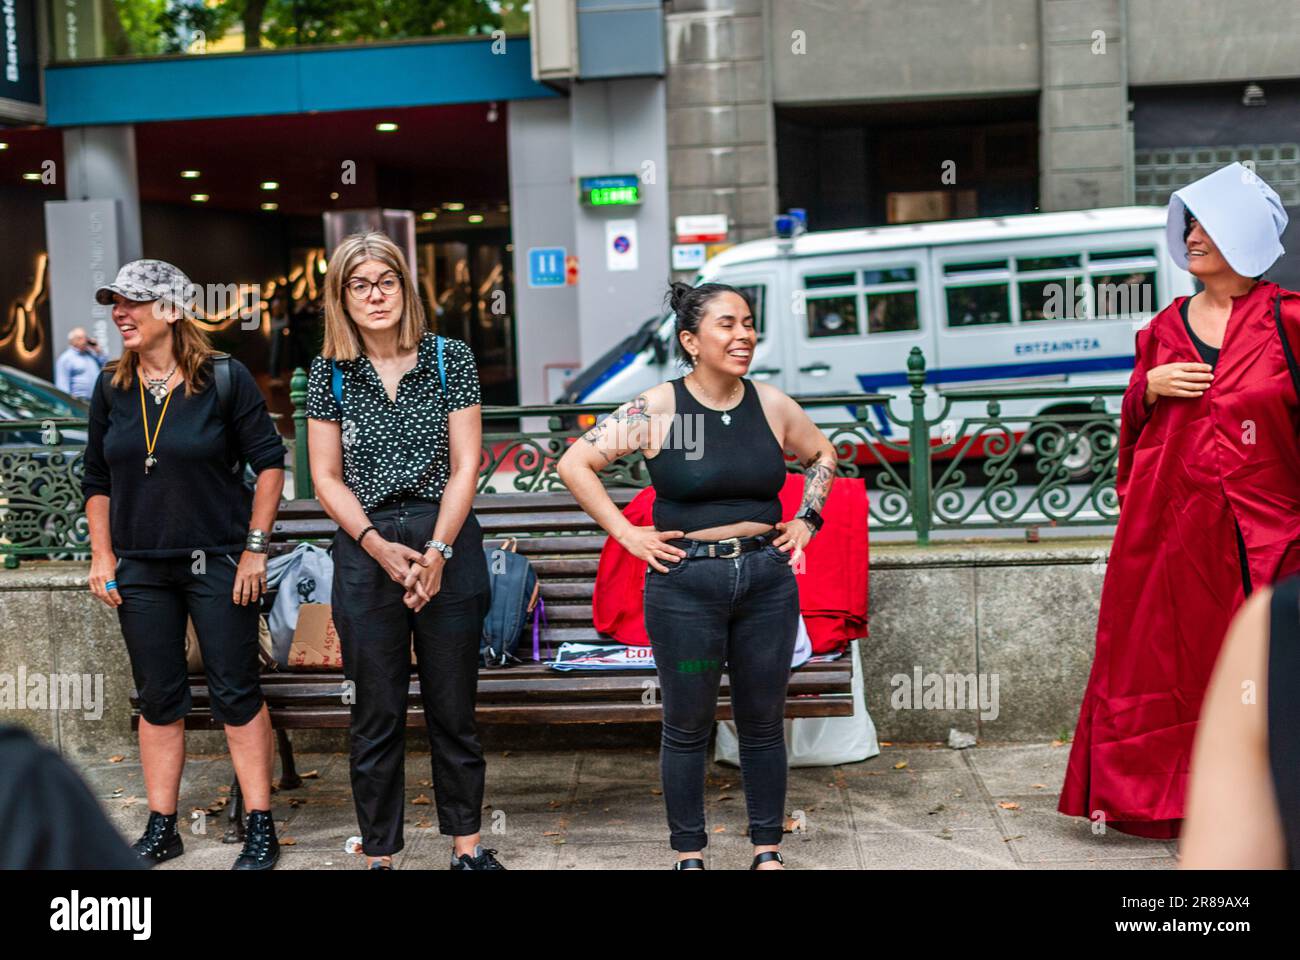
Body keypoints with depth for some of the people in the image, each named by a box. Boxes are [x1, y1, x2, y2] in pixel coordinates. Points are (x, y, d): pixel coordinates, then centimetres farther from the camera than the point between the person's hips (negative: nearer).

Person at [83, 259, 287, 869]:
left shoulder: (225, 378, -8)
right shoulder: (111, 388, 6)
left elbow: (269, 460, -5)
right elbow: (97, 479, 13)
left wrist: (255, 547, -8)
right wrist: (102, 556, 6)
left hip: (216, 562, -4)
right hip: (141, 570, 4)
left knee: (236, 693, 0)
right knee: (158, 698, 10)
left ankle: (261, 829, 8)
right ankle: (161, 830, 21)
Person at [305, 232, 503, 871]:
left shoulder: (450, 358, 2)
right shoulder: (329, 374, 4)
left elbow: (464, 465, -1)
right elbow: (326, 478, 3)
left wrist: (437, 552, -11)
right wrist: (378, 546, -10)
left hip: (448, 543, 0)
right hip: (364, 549, 0)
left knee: (453, 708, 8)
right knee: (377, 716, 6)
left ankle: (467, 846, 21)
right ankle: (379, 854, 16)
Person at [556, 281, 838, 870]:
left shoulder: (772, 406, 3)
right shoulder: (656, 411, -8)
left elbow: (821, 454, 21)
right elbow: (574, 464, -5)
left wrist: (806, 520, 10)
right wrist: (626, 534, -7)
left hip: (767, 581, 3)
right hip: (685, 584, -3)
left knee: (763, 722, 11)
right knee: (687, 726, 7)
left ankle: (767, 849, 25)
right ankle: (689, 854, 21)